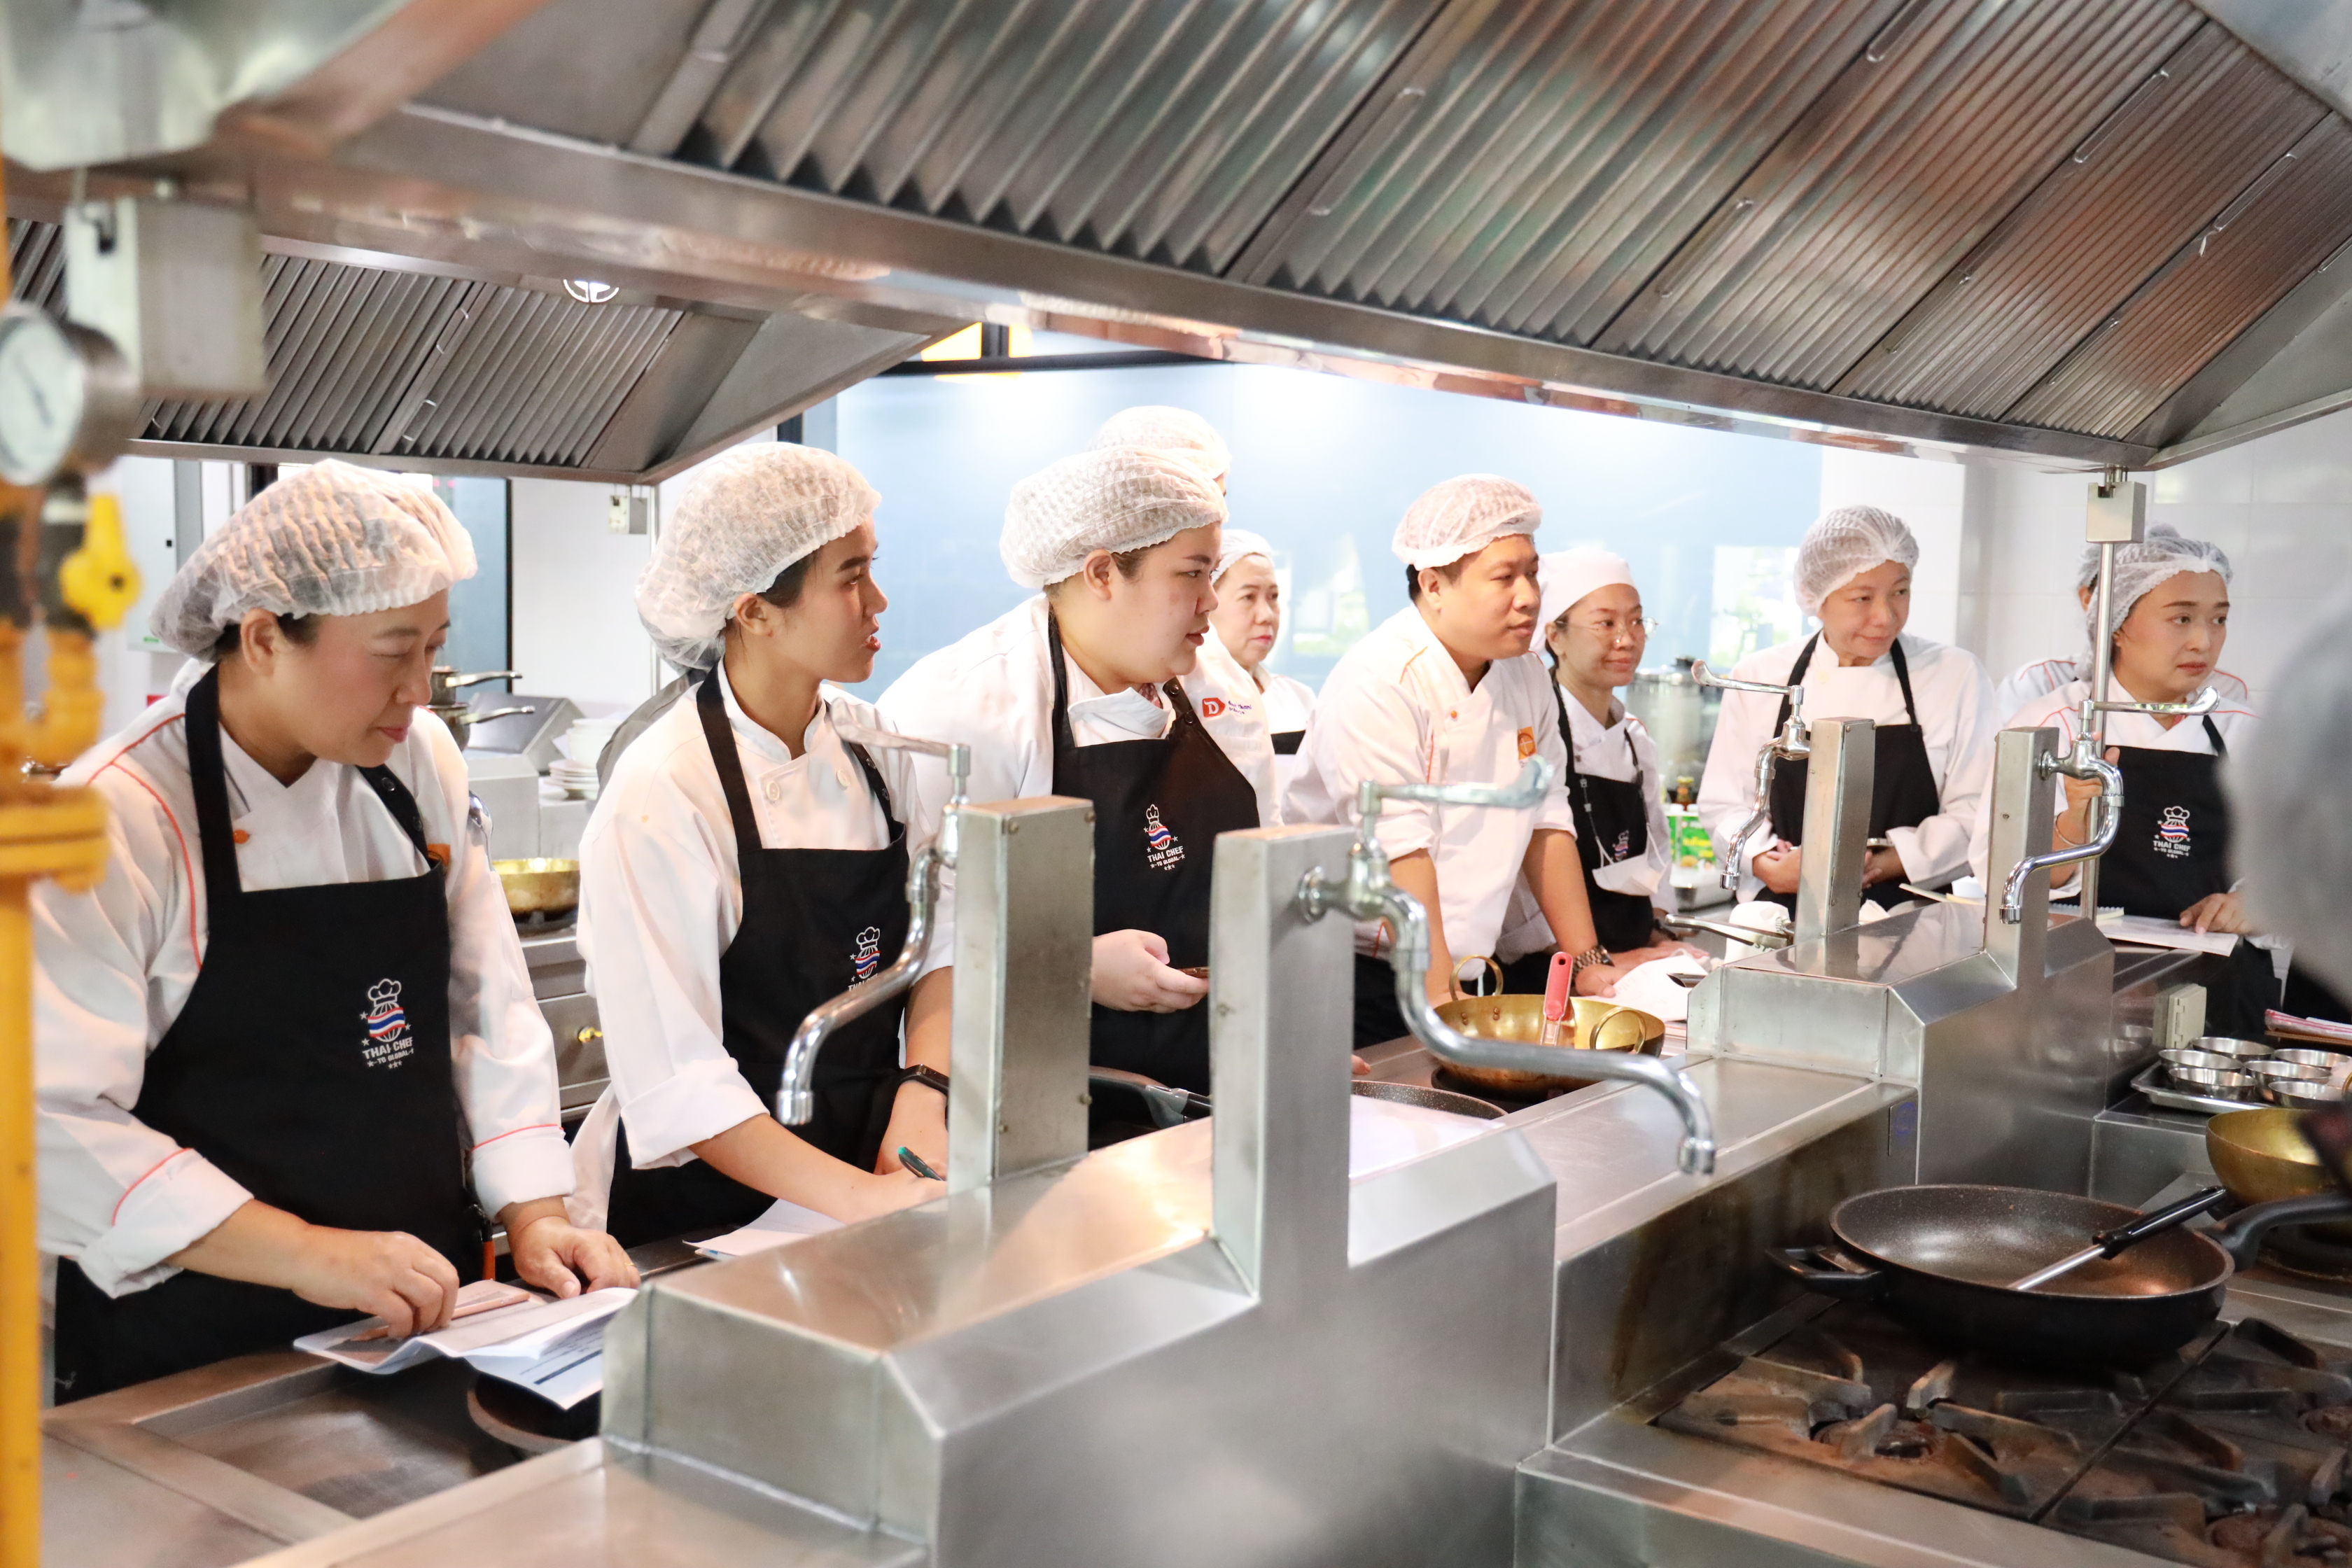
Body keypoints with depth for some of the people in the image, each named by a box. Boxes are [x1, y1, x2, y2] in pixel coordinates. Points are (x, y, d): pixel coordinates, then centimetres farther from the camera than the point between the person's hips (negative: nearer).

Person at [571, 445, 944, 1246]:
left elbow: (944, 944, 9)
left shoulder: (873, 750, 6)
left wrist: (922, 1097, -8)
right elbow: (676, 1080, -17)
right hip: (694, 1205, -5)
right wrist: (854, 1197, -24)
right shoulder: (662, 794, -13)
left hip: (865, 1168, 5)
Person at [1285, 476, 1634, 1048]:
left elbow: (1547, 820, 9)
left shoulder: (1526, 676, 7)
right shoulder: (1376, 685, -17)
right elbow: (1401, 855, -21)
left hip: (1466, 965, 6)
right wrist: (1441, 1002, -24)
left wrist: (1588, 964, 5)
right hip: (1354, 980, -6)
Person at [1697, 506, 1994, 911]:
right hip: (1784, 918, 1)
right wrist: (1775, 869, -10)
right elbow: (1724, 805, 10)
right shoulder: (1757, 677, 8)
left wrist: (1881, 866, -10)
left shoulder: (1957, 675, 6)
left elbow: (1975, 813, 4)